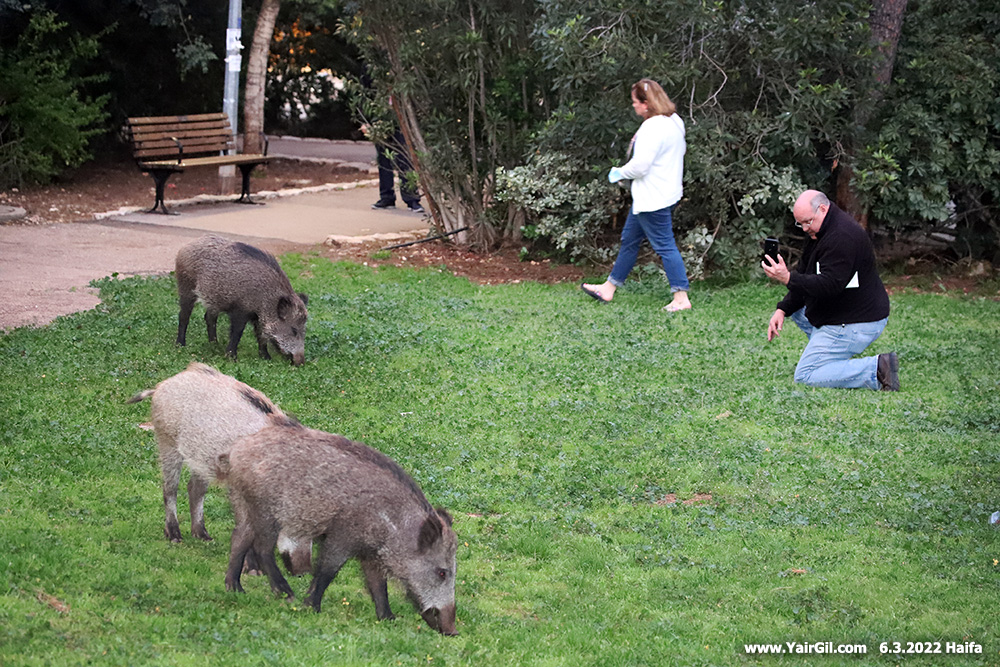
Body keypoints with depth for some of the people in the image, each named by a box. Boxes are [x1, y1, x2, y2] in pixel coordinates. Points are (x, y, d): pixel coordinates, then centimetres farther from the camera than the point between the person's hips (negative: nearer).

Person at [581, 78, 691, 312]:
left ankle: (681, 298, 0)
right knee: (629, 239, 18)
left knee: (664, 245, -5)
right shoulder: (674, 121, 8)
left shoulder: (653, 128, -24)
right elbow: (681, 150, 21)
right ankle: (609, 288, 29)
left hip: (654, 199, -11)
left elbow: (640, 165, -27)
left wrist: (619, 173, -7)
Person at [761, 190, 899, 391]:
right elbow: (804, 274, 13)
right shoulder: (819, 232, 11)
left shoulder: (842, 236, -23)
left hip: (856, 324, -11)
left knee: (805, 376, -9)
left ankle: (876, 370, -16)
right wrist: (782, 310, 2)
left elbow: (830, 285, -29)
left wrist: (788, 278, -32)